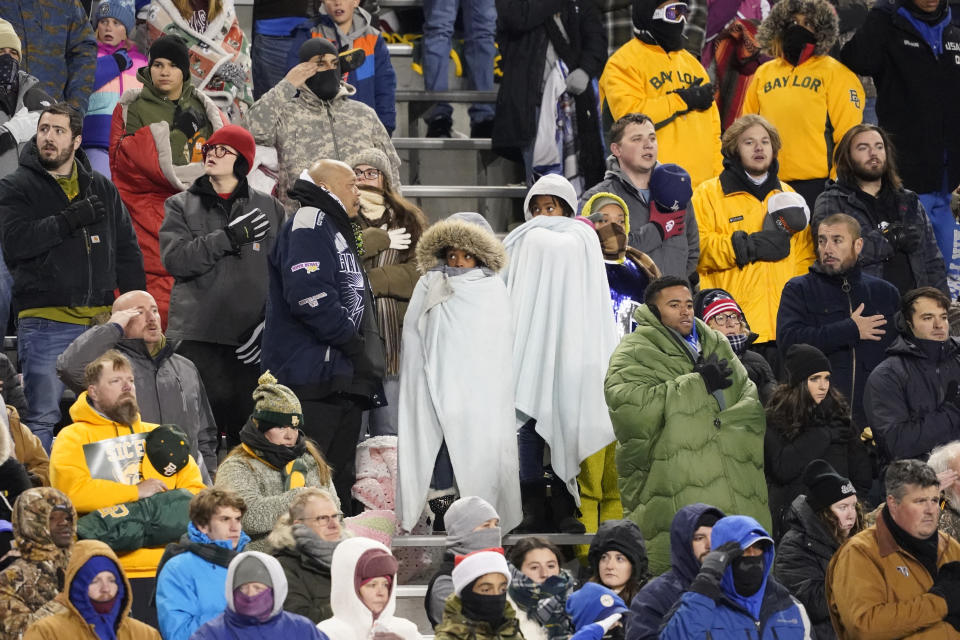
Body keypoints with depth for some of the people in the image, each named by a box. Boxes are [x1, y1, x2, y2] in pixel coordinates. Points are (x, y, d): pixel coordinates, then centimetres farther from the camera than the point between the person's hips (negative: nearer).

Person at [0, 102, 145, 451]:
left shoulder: (103, 190, 16)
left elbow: (128, 253, 19)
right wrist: (70, 220, -18)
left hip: (101, 320, 4)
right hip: (45, 323, -4)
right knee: (43, 418, -6)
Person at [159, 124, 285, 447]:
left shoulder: (269, 208, 13)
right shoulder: (181, 206, 12)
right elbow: (175, 259, -5)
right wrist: (229, 237, -11)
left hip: (251, 339, 1)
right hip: (198, 338, -1)